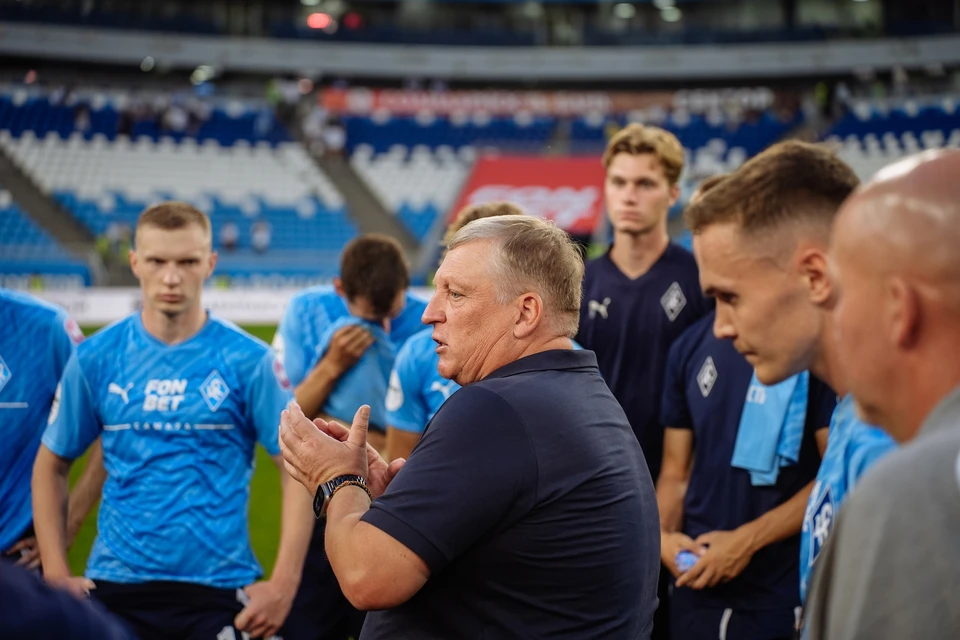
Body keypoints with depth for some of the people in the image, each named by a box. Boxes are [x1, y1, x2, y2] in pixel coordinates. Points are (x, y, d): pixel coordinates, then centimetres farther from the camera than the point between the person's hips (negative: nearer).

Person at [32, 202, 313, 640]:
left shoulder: (247, 360, -4)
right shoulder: (96, 358, 2)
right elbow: (51, 466, 11)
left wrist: (283, 584, -9)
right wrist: (56, 574, 3)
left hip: (220, 589, -1)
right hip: (114, 587, 2)